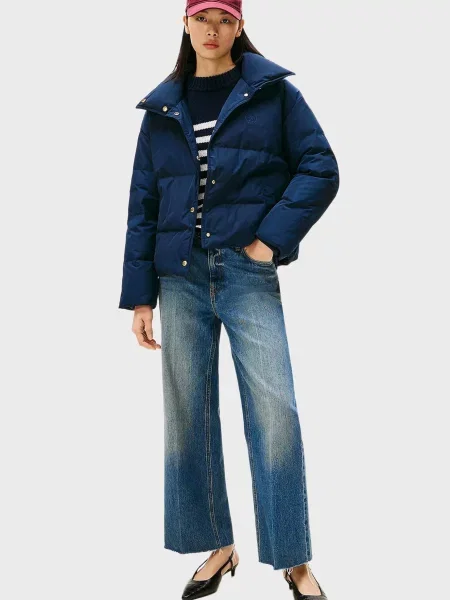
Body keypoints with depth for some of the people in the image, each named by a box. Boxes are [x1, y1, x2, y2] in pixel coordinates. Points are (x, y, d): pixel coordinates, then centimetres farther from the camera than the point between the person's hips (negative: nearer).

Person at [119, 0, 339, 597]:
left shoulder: (272, 90, 4)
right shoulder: (162, 108, 12)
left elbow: (321, 168, 1)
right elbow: (143, 204, 11)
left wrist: (273, 237, -10)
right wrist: (140, 295, 5)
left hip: (247, 270, -3)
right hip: (180, 274, 4)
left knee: (274, 408, -9)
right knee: (186, 411, 5)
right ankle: (217, 546, 20)